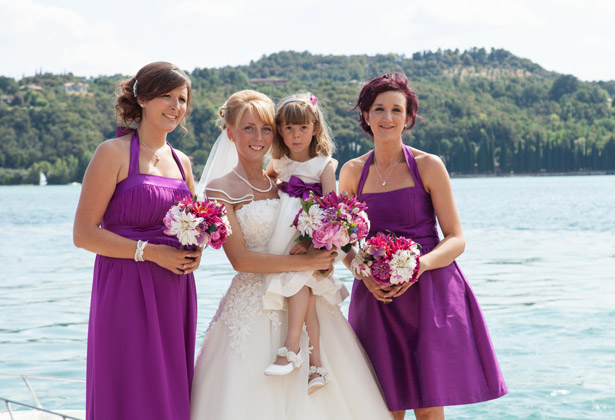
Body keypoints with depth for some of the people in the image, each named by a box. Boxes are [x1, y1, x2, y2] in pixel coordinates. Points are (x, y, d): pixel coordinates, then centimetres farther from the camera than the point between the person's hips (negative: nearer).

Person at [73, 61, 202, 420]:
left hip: (175, 295, 6)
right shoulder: (114, 153, -5)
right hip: (126, 293, -6)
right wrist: (149, 252, -16)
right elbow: (84, 233, -10)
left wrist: (194, 251, 2)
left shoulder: (181, 161, 14)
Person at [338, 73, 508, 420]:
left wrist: (419, 265, -20)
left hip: (429, 293, -2)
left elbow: (456, 239, -2)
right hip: (377, 300, 2)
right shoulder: (352, 172, 8)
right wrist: (364, 272, -9)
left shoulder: (429, 167, 0)